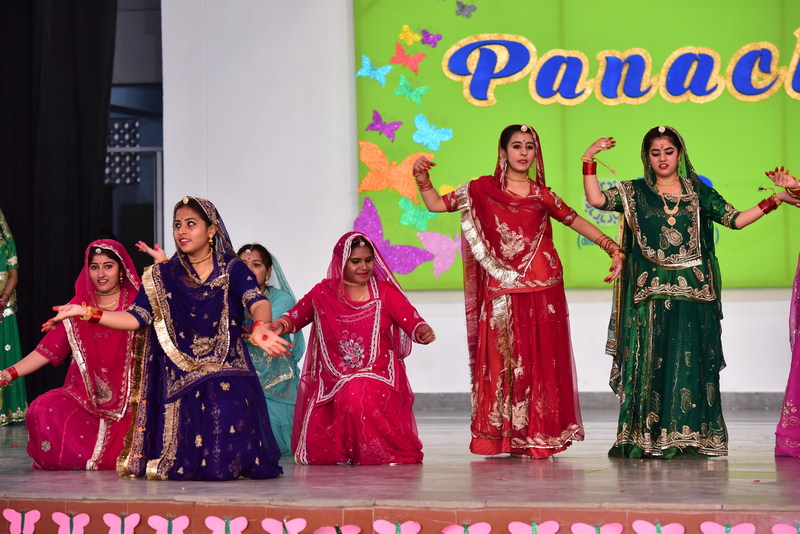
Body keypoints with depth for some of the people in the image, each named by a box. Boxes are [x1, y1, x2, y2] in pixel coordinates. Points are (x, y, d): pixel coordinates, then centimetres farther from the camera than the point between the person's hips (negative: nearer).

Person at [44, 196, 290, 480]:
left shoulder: (233, 270, 3)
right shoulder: (163, 276, 11)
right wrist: (86, 312, -10)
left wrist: (260, 328, -40)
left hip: (227, 374, -2)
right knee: (181, 467, -14)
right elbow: (136, 317, 2)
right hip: (180, 379, 2)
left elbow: (257, 301, -16)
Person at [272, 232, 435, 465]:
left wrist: (422, 330, -28)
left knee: (357, 397, -37)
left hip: (378, 375, -2)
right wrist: (280, 326, -7)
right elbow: (298, 315, 15)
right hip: (333, 380, 2)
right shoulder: (324, 293, 9)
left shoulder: (385, 292, 4)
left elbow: (410, 319, -5)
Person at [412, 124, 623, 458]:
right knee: (501, 359, -2)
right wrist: (422, 179, -5)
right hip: (501, 292, 0)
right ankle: (503, 436, 3)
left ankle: (537, 438, 2)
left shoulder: (542, 196, 9)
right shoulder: (482, 190, 7)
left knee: (540, 360, -2)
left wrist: (613, 249, 3)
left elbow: (577, 222, 11)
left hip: (541, 291, 0)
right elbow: (436, 205, 11)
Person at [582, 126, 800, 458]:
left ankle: (690, 438, 3)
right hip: (651, 294, 0)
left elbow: (735, 219, 9)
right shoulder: (635, 193, 10)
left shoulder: (699, 193, 12)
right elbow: (596, 199, -1)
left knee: (691, 362, -2)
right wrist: (589, 160, -8)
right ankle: (645, 439, 0)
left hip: (692, 293, 1)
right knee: (649, 362, -2)